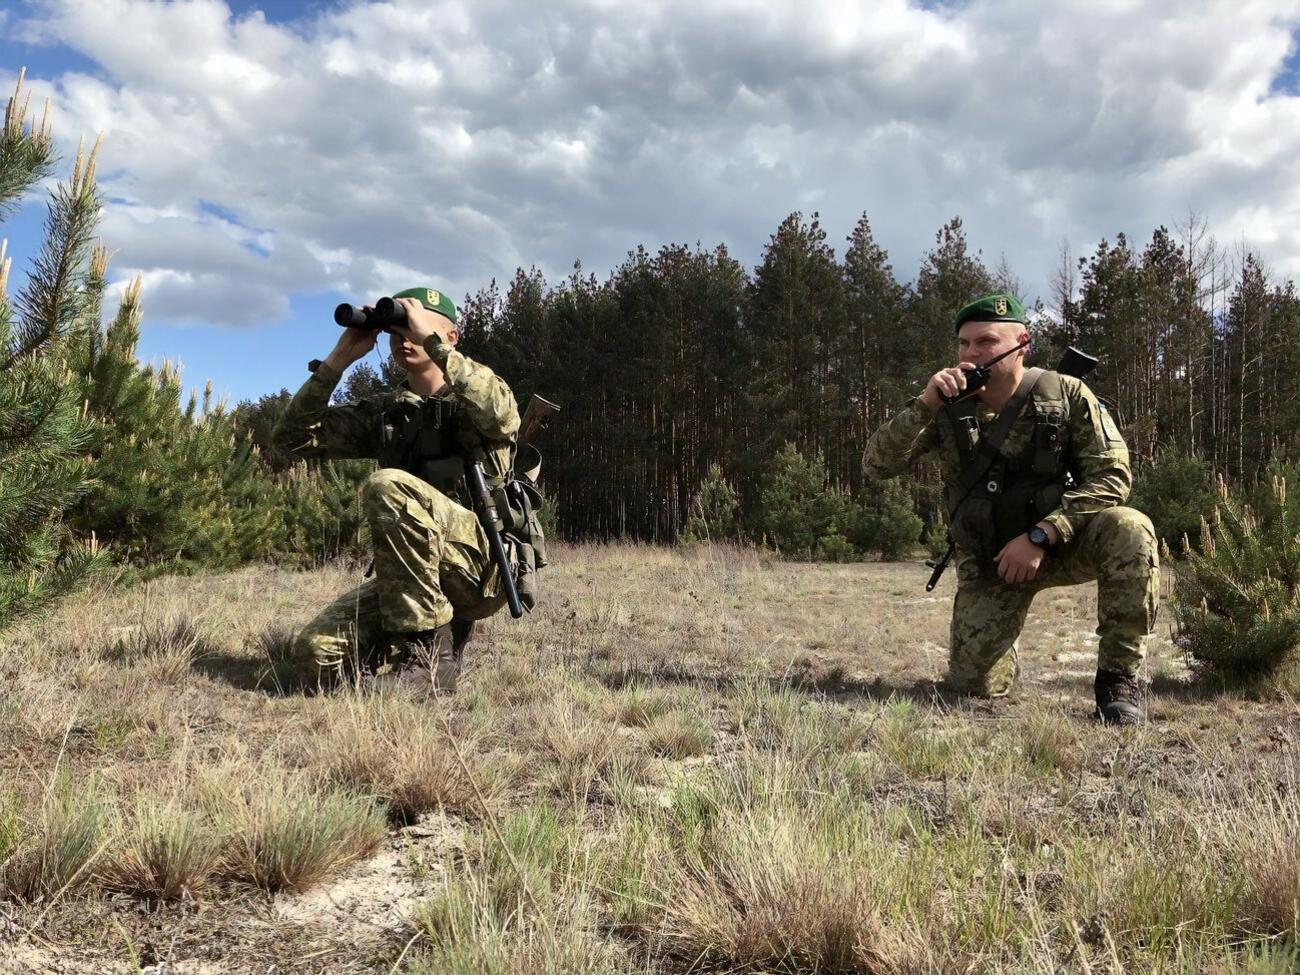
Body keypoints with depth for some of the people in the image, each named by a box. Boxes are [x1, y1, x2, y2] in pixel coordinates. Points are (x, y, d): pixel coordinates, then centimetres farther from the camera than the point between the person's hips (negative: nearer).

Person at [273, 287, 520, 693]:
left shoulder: (471, 402, 3)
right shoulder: (384, 413, 17)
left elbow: (502, 415, -24)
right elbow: (294, 436, 10)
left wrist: (431, 341, -18)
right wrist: (339, 359, 2)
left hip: (485, 566, -5)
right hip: (416, 577, 5)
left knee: (387, 487, -28)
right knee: (316, 651, -15)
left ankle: (427, 644, -18)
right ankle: (441, 636, 8)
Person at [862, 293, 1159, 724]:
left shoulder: (1067, 395, -9)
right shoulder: (949, 407, -5)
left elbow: (1111, 477, -15)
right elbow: (876, 465, -12)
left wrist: (1041, 535, -25)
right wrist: (925, 404, -25)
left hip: (1061, 544, -1)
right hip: (987, 560, 1)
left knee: (1129, 531, -32)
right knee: (972, 684, -10)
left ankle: (1119, 677, -16)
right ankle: (1005, 659, 30)